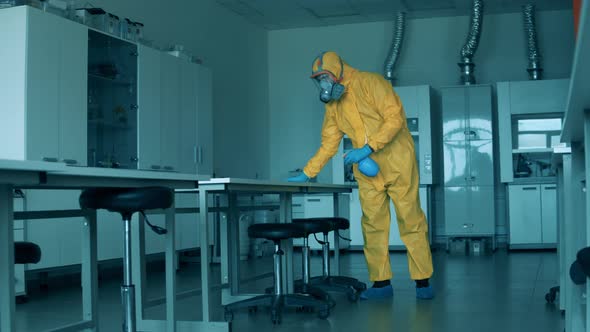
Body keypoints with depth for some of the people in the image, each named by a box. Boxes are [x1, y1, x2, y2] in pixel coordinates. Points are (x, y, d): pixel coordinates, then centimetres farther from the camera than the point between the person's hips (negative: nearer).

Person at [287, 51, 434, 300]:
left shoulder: (369, 83, -8)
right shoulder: (333, 105, 12)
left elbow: (394, 117, -17)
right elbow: (328, 144, 15)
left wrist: (368, 148, -22)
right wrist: (306, 174, 7)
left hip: (397, 162, -6)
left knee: (411, 221, -3)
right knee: (373, 225, 1)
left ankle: (423, 281, 2)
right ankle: (381, 282, 7)